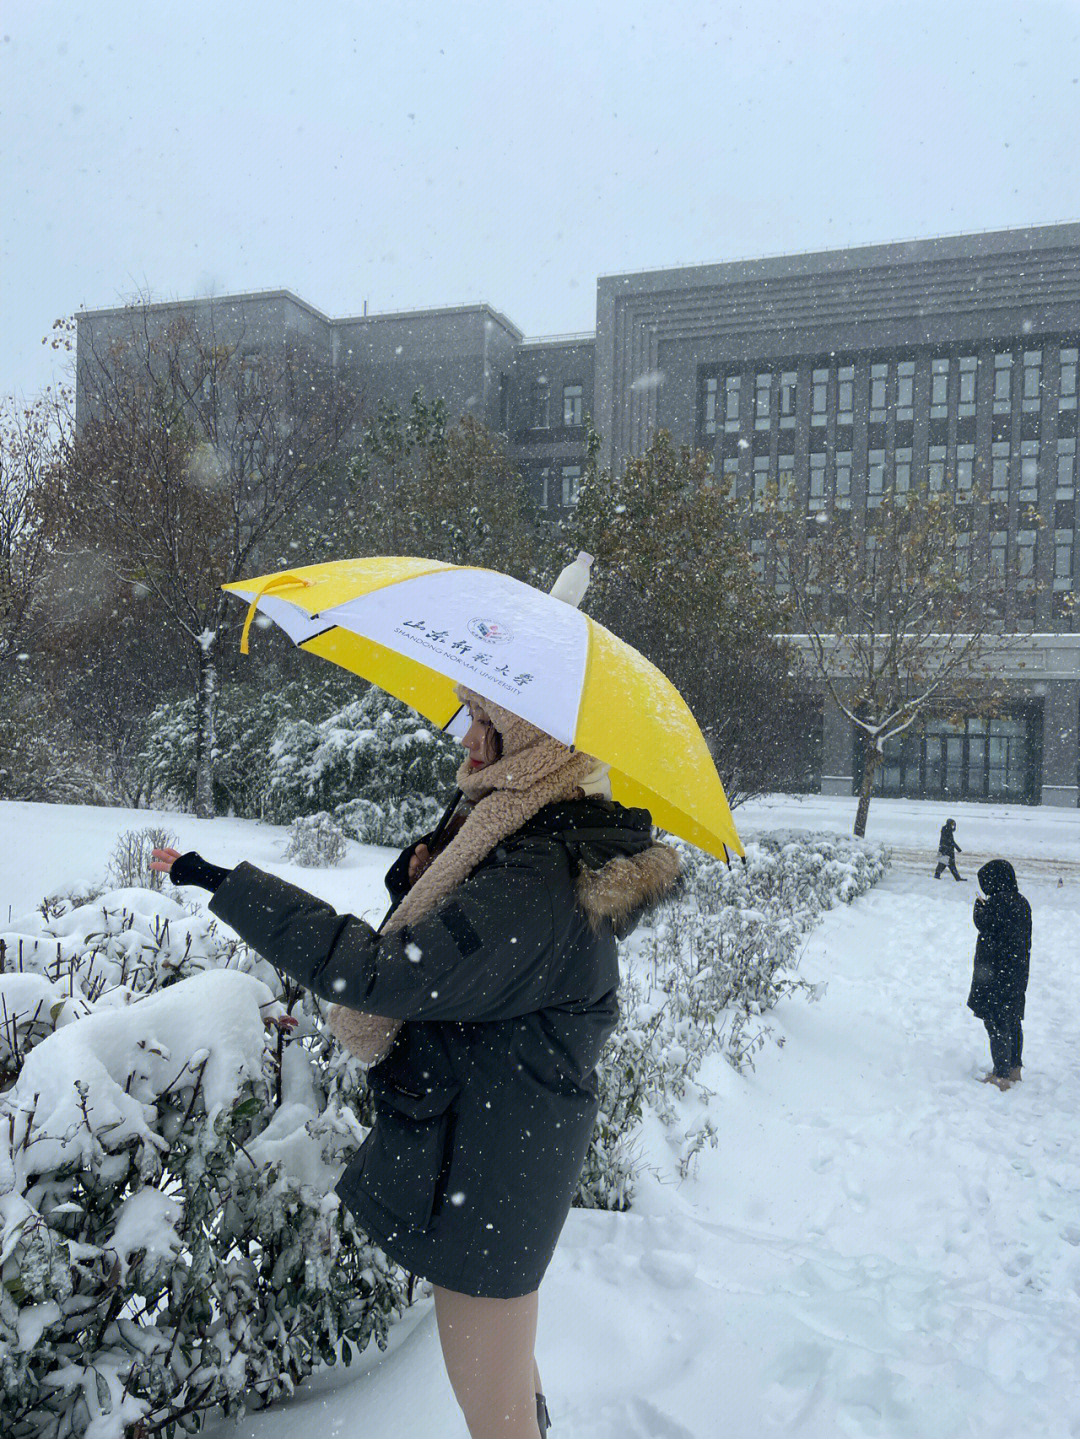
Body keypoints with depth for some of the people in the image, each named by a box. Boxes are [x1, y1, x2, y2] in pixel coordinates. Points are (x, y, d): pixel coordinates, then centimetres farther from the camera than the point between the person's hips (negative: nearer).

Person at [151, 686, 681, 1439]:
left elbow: (377, 972, -32)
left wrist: (230, 885, -27)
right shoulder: (551, 844, 3)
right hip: (515, 1147, 10)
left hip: (485, 1170, -10)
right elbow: (437, 967, 10)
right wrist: (420, 893, -11)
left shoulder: (536, 883, -30)